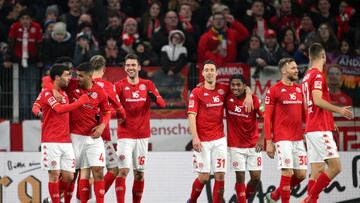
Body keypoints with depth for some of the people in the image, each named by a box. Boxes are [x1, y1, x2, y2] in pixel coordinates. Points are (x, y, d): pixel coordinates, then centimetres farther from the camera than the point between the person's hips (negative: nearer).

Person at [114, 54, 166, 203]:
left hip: (142, 135, 3)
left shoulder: (148, 85, 7)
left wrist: (154, 98, -26)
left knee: (139, 173, 8)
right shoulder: (120, 86, -1)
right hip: (125, 135, -3)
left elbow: (162, 104, -4)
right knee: (123, 171, -14)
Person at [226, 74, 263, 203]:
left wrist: (262, 138, -16)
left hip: (253, 145, 0)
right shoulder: (227, 97, -5)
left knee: (256, 177, 0)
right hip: (235, 145, 0)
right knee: (240, 176, -3)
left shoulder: (254, 99, -9)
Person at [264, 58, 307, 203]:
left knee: (301, 174, 5)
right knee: (287, 172, -10)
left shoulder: (299, 89, 13)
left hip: (298, 138, 6)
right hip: (283, 139, -6)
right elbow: (267, 118, -6)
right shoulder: (274, 90, -4)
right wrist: (268, 142, -11)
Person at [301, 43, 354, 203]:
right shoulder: (318, 75, -9)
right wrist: (339, 110, -18)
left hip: (311, 128, 9)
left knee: (317, 171, 6)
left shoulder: (307, 76, 19)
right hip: (320, 129, -9)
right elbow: (318, 100, -21)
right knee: (335, 166, -11)